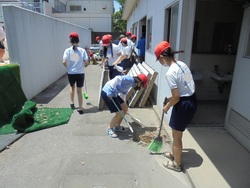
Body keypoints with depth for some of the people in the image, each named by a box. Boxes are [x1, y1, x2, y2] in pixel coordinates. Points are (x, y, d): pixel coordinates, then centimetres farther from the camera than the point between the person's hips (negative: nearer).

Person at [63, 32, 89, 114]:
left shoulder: (67, 50, -4)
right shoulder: (82, 50, -4)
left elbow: (64, 62, -13)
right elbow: (87, 62, -7)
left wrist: (68, 67, 6)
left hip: (71, 73, 1)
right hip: (80, 73, -1)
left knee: (72, 87, 27)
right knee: (79, 91, 7)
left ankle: (72, 103, 37)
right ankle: (80, 108, 11)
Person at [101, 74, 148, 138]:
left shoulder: (130, 83, 16)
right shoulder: (130, 80, -14)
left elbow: (123, 93, 26)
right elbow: (117, 78, -28)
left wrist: (124, 104, 32)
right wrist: (110, 93, -29)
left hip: (113, 94, 10)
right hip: (107, 93, -10)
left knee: (125, 108, 16)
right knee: (120, 114, -4)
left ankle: (117, 126, 32)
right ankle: (109, 129, 18)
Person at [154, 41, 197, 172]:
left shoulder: (170, 73, -23)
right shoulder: (182, 64, 5)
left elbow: (176, 98, -22)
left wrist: (167, 107, -3)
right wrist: (171, 98, 16)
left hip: (183, 105, -9)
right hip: (192, 101, 9)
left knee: (176, 136, 11)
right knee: (176, 133, 27)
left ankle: (177, 164, 31)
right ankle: (173, 154, 47)